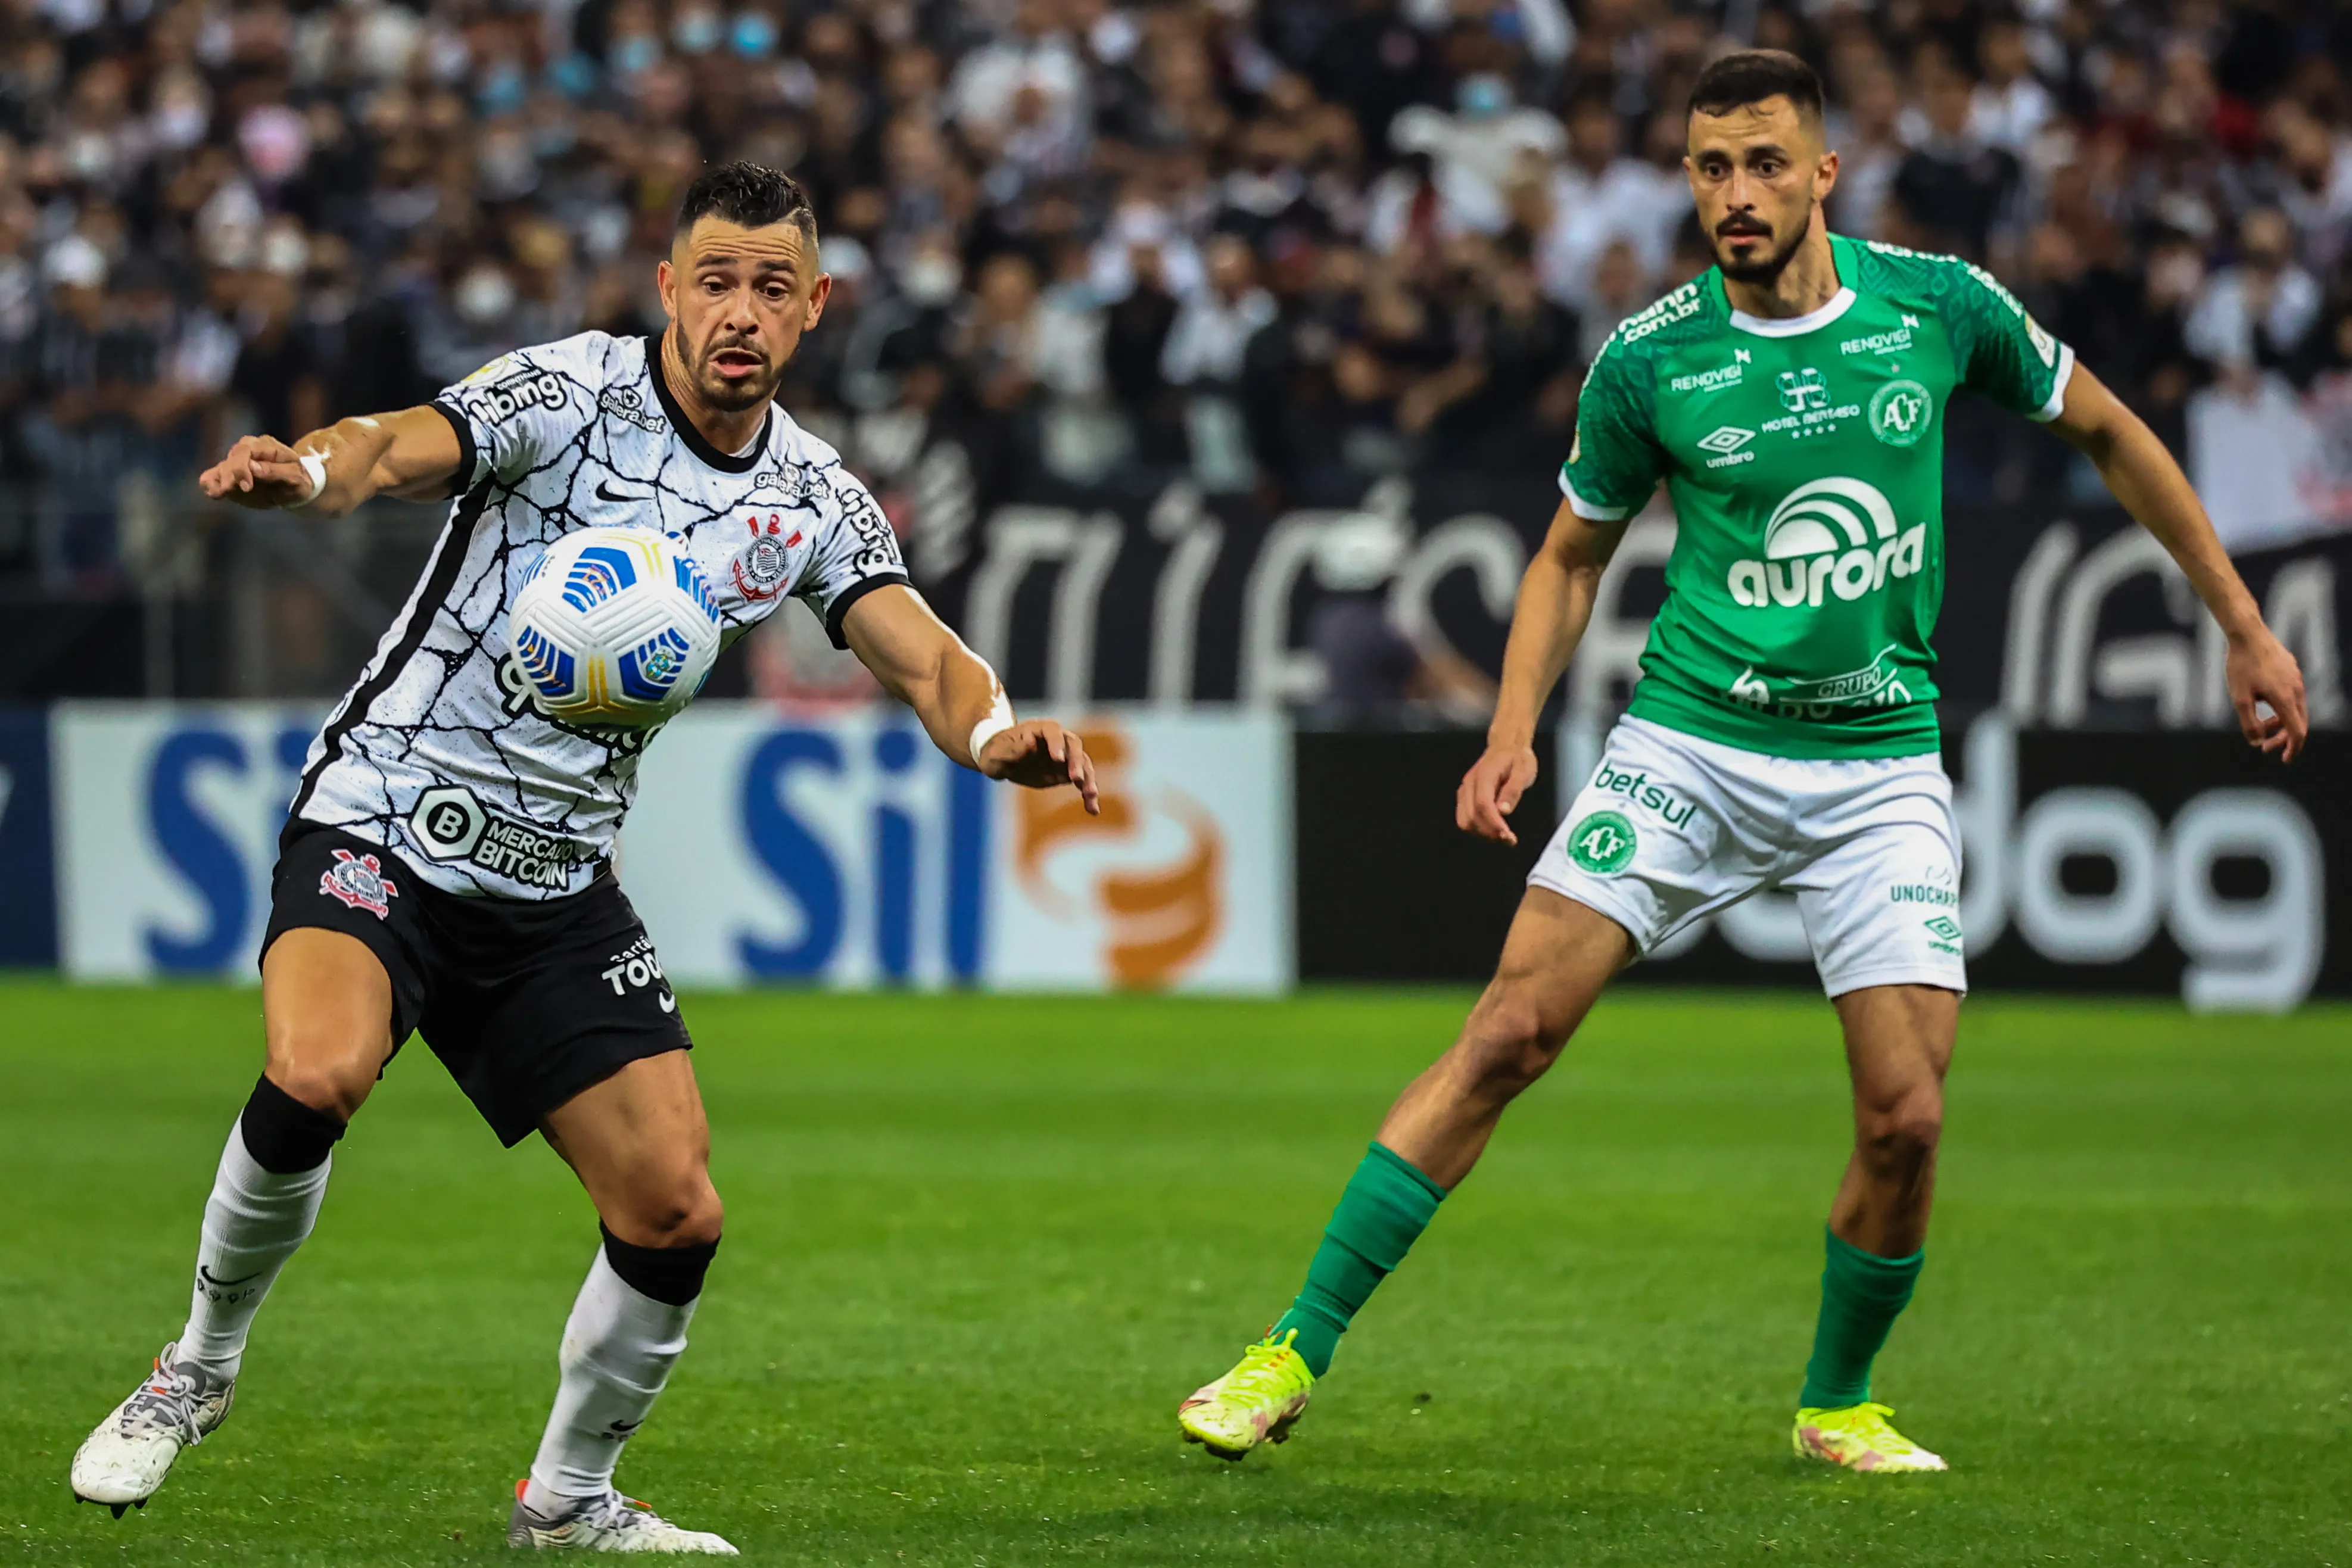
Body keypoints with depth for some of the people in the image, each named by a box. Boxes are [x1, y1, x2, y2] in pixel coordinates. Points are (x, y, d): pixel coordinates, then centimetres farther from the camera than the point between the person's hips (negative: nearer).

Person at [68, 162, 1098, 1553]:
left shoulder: (814, 499, 4)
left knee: (676, 1214, -3)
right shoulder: (570, 392, -11)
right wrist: (305, 470, -52)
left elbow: (926, 662, -5)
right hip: (384, 824, -5)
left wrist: (998, 732, -29)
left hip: (560, 885, 5)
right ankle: (201, 1366, -5)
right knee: (318, 1074, -32)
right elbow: (397, 450, -27)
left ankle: (572, 1496, 22)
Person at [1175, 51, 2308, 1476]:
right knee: (1510, 1033, -13)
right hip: (1691, 743, -1)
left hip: (1881, 760, 1)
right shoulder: (1651, 361, -5)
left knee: (1907, 1114, -9)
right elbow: (1574, 557, 10)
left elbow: (2106, 430, 12)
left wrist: (2244, 624, 13)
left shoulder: (1939, 306, -3)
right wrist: (1516, 733, -4)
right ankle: (1298, 1351, -7)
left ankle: (1838, 1404, 17)